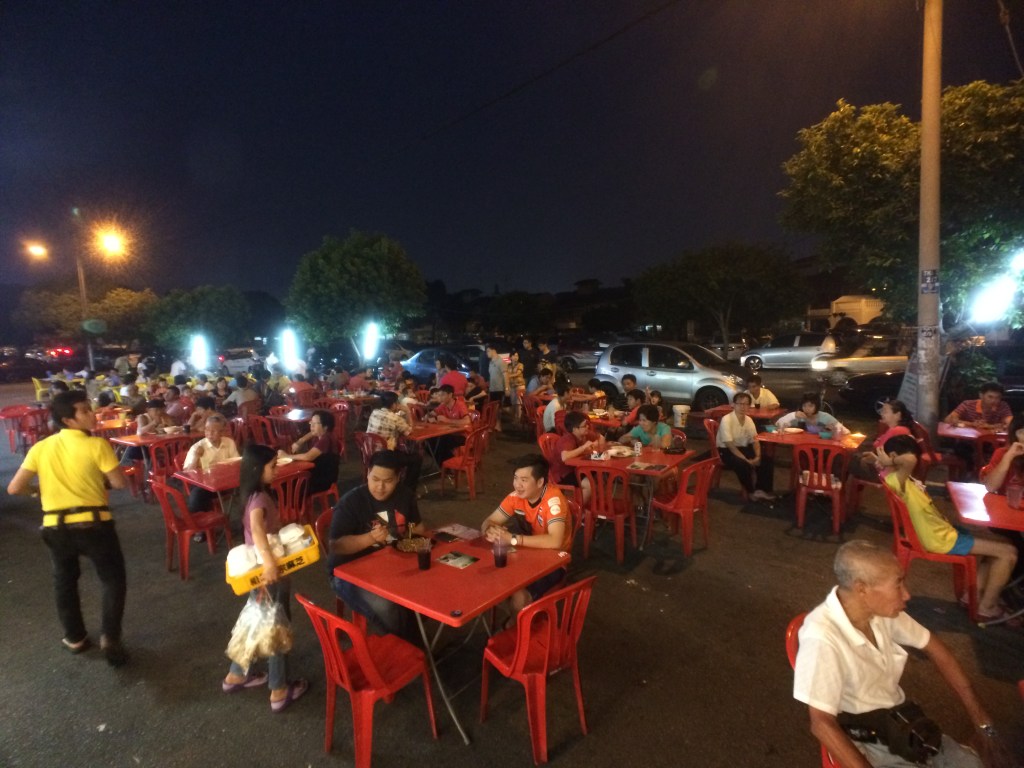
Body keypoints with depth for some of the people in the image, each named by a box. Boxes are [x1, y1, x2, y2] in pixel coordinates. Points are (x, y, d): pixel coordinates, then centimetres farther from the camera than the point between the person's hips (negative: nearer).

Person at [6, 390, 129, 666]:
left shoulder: (40, 448, 0)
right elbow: (120, 483, -11)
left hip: (55, 526, 5)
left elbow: (14, 488, 1)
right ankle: (110, 639, 6)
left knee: (64, 581, 25)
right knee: (114, 580, 13)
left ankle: (75, 638, 37)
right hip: (93, 523, -4)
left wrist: (40, 491, 20)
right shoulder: (97, 444, -13)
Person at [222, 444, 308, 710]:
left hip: (260, 572, 9)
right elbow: (256, 529, -45)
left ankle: (236, 675, 43)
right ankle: (279, 691, 21)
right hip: (270, 573, -9)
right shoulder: (260, 498, -26)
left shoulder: (257, 494, 3)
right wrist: (269, 562, -54)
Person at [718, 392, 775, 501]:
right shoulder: (726, 420, -21)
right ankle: (752, 492, -9)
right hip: (726, 451, -7)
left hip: (743, 448, 7)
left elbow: (755, 441, 7)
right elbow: (730, 445, -24)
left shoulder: (749, 420, 1)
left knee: (767, 461, -10)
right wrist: (746, 460, -28)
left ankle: (761, 489, 4)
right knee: (744, 465, -33)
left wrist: (757, 457, -12)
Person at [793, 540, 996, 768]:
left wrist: (978, 713, 7)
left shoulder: (882, 611, -12)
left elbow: (935, 649, 6)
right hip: (866, 743, -6)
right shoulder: (822, 638, -35)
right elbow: (822, 724, -28)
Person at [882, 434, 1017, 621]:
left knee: (998, 544, 21)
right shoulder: (895, 480, -29)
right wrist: (890, 463, -32)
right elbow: (910, 460, -46)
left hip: (942, 529, 11)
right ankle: (986, 607, 10)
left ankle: (975, 594, 24)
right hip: (939, 538, -11)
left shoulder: (903, 479, 4)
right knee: (1008, 552, -3)